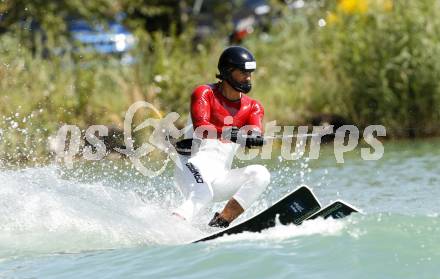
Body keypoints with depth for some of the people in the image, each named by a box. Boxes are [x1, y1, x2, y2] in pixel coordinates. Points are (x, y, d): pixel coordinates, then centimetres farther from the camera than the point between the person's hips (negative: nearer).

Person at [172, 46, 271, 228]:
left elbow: (256, 137, -8)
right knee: (203, 194, -35)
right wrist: (229, 134, -39)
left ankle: (221, 222, -20)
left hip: (220, 177, 5)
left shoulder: (253, 108, 13)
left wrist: (253, 137, -34)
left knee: (260, 174, -18)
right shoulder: (205, 93, -1)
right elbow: (200, 127, -20)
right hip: (194, 166, -5)